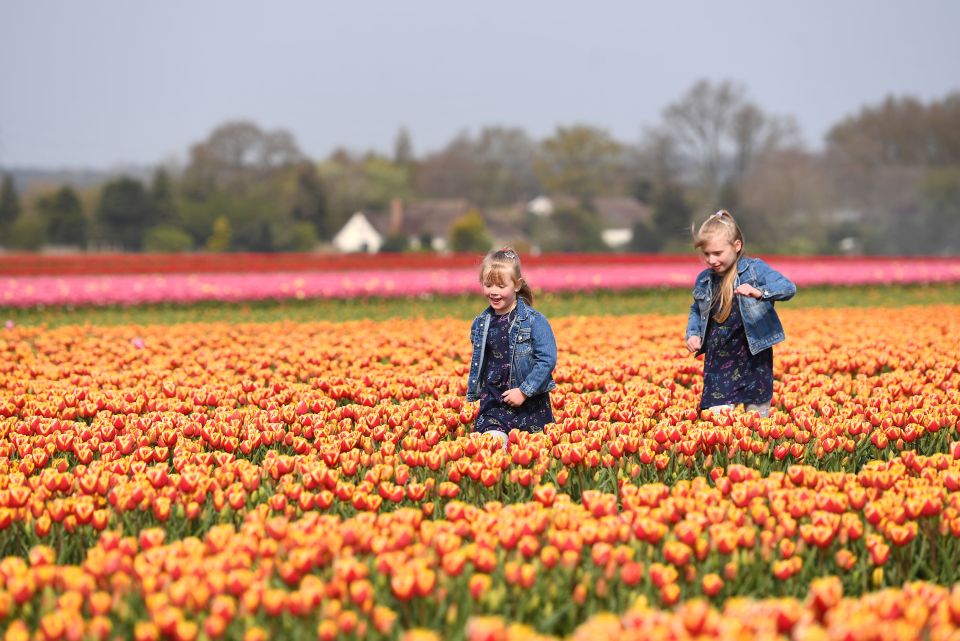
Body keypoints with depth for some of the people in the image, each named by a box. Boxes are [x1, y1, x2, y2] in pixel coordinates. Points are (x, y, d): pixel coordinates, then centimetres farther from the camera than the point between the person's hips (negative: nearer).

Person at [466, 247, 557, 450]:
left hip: (530, 405, -3)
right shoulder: (481, 324, 7)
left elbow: (547, 359, -15)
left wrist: (524, 391, -17)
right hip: (493, 405, 3)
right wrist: (472, 394, 16)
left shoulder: (533, 321, -11)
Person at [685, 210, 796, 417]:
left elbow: (788, 288, -19)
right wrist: (692, 334, 6)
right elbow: (696, 311, 25)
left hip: (754, 356, -3)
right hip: (718, 362, 3)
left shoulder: (755, 269, -7)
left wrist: (759, 292, -36)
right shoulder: (703, 281, 7)